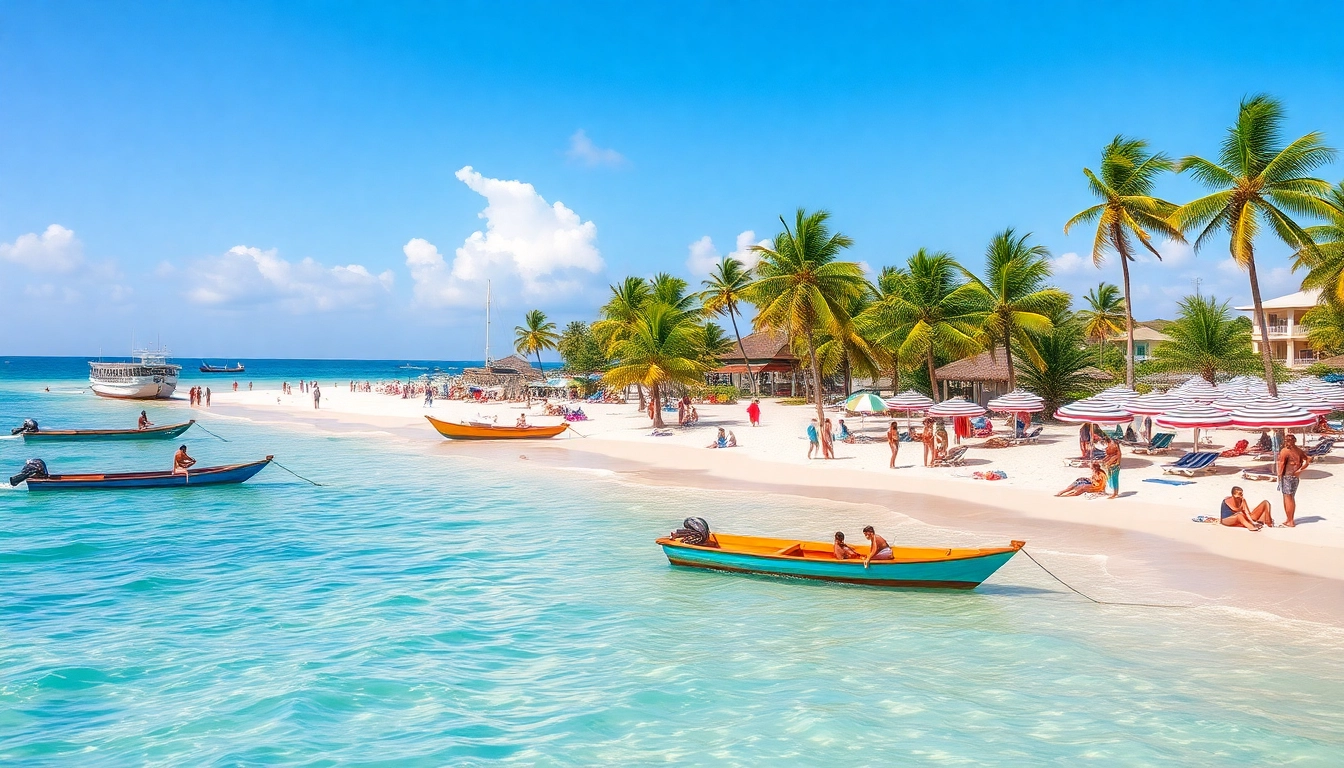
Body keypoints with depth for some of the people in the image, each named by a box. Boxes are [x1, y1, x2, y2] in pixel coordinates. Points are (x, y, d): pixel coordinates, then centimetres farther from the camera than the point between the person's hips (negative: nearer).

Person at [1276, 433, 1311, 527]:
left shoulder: (1285, 450, -11)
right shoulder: (1299, 451, 10)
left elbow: (1281, 464, -15)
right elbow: (1308, 459, 11)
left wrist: (1279, 475, -9)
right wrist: (1300, 470, 5)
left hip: (1287, 476, -7)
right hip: (1296, 477, 7)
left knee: (1287, 498, -3)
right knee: (1292, 498, 16)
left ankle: (1289, 521, -1)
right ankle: (1291, 520, 24)